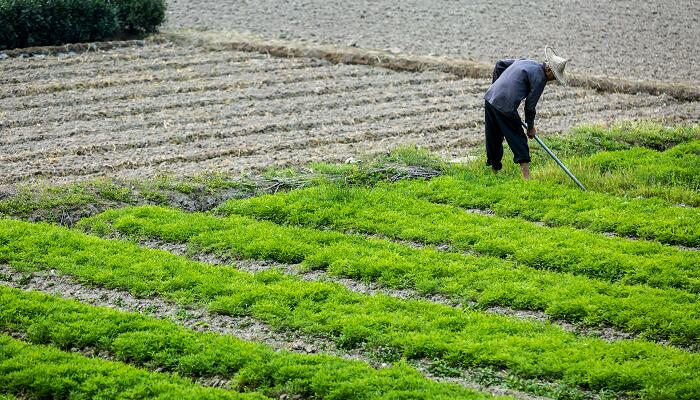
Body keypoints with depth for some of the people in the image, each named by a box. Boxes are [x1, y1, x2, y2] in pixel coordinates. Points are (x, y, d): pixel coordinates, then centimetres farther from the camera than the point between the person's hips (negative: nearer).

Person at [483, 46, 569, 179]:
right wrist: (531, 126, 9)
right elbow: (530, 104, -4)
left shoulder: (525, 61, 20)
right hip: (505, 107, -8)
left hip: (490, 97, 8)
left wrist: (495, 86, 33)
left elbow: (500, 64, 27)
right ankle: (526, 176, -6)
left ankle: (494, 169, 28)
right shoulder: (540, 78, -6)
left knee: (493, 139, 18)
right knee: (518, 139, -1)